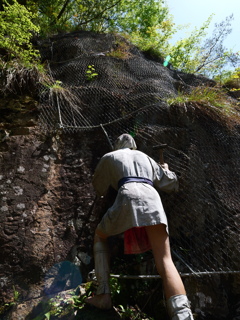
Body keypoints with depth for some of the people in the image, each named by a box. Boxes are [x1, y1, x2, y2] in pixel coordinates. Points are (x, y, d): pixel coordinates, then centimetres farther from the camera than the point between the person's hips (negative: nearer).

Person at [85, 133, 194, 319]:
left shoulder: (109, 157, 26)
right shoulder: (147, 158, 33)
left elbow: (99, 189, 35)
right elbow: (172, 184, 38)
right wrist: (167, 170, 59)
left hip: (128, 198, -2)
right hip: (152, 199, 3)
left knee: (100, 236, 24)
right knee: (165, 262, -1)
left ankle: (104, 295, 14)